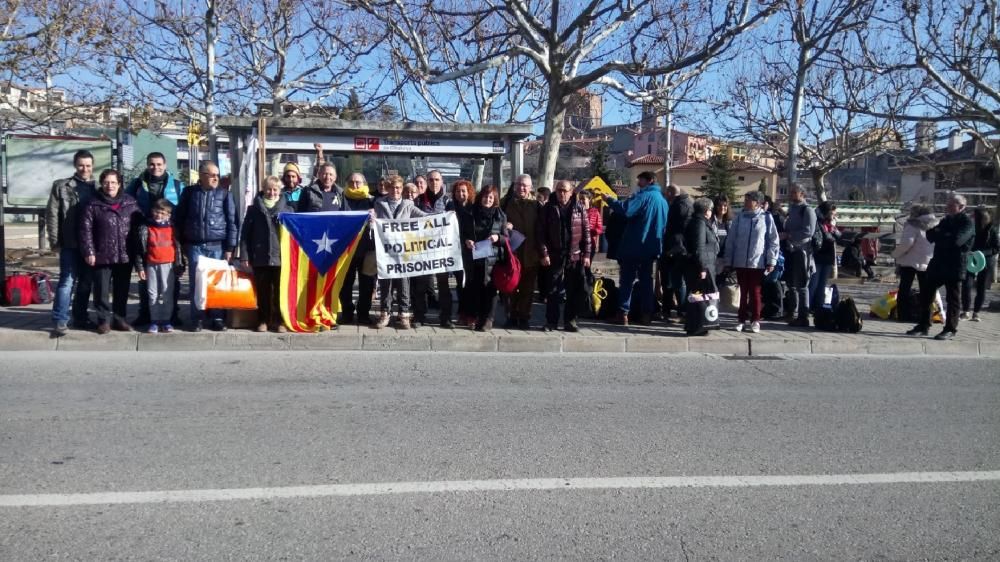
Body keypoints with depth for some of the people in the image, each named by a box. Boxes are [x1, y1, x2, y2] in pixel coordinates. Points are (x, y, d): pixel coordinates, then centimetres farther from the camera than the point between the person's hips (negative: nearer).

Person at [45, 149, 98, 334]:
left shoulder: (98, 187, 8)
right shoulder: (61, 186, 1)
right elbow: (52, 215, -1)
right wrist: (54, 241, -7)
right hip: (70, 243, -3)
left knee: (86, 282, 10)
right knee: (68, 280, -6)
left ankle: (80, 317, 22)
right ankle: (60, 320, -2)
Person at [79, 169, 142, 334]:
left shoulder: (131, 203, 5)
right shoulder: (93, 205, -2)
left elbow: (139, 227, 8)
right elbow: (86, 230, -4)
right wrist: (89, 252, -10)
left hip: (125, 257, 2)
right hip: (102, 256, -2)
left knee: (122, 291, 11)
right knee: (102, 291, 3)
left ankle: (119, 319, 22)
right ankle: (104, 320, 14)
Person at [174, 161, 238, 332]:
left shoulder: (224, 194, 4)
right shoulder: (189, 193, 7)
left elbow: (232, 221, 2)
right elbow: (179, 218, 12)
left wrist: (229, 247, -3)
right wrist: (182, 243, 8)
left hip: (217, 246, -1)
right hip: (194, 246, 1)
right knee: (196, 283, 1)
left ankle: (217, 318, 10)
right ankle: (197, 318, 9)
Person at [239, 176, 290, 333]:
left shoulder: (287, 208, 8)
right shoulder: (255, 208, 8)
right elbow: (245, 232, 5)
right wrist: (244, 255, -3)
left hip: (281, 257, 0)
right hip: (260, 257, 0)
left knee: (280, 291, 2)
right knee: (262, 291, 6)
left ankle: (279, 320, 11)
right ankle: (263, 320, 16)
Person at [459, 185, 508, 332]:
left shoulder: (500, 216, 6)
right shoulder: (469, 214, 7)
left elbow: (506, 238, 8)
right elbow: (462, 233, 12)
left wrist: (498, 238, -12)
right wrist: (466, 241, -9)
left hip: (492, 259, -1)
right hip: (473, 258, 1)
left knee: (489, 289, -2)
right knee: (474, 288, 4)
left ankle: (487, 320, 4)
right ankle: (476, 317, 16)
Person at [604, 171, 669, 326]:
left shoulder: (643, 196, -12)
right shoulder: (663, 201, 13)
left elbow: (625, 210, -27)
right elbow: (664, 226, 18)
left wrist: (611, 200, -15)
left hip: (634, 246, -7)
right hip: (651, 248, 7)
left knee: (627, 279, -1)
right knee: (646, 279, 12)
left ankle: (623, 314, -4)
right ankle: (646, 314, 12)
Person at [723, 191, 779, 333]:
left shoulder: (766, 218, -2)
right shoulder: (739, 218, 4)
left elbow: (773, 240, -1)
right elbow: (730, 240, 7)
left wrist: (771, 261, -5)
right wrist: (728, 261, 5)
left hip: (758, 263, -2)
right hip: (740, 262, 2)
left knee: (755, 292, 5)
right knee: (743, 292, 9)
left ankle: (755, 320, 13)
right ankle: (742, 319, 16)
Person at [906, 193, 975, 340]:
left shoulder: (967, 222, -9)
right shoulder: (946, 220, 16)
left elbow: (956, 240, -25)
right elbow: (931, 237, 14)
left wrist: (938, 234, -11)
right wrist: (932, 231, -8)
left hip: (955, 266, -8)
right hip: (937, 263, 8)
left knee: (953, 299, 0)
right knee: (925, 293, 7)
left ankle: (950, 329, 7)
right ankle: (923, 325, 15)